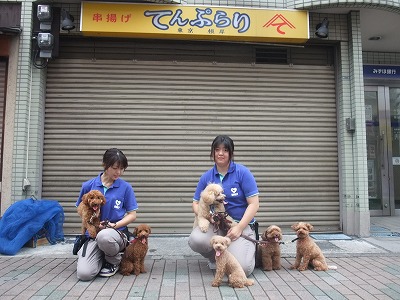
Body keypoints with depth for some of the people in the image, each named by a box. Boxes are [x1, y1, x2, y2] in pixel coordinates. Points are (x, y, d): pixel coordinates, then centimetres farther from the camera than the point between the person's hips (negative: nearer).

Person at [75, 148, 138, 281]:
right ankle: (102, 258, 15)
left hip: (117, 232, -1)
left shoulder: (125, 187, -3)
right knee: (84, 274, -22)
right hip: (93, 234, 2)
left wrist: (114, 225, -14)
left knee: (104, 236, -40)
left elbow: (132, 215, 2)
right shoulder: (88, 185, 1)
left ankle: (114, 261, -4)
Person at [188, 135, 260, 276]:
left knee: (242, 268, -23)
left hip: (241, 224, -2)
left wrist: (239, 227, -16)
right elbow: (196, 204, 9)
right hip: (215, 224, 3)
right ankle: (216, 258, 6)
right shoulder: (207, 177, 4)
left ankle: (250, 249, 15)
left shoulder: (242, 172, -6)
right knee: (195, 240, -29)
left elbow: (254, 204, -8)